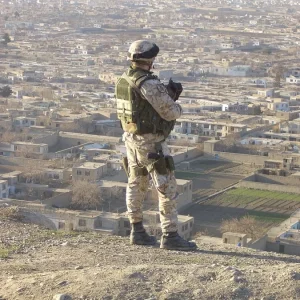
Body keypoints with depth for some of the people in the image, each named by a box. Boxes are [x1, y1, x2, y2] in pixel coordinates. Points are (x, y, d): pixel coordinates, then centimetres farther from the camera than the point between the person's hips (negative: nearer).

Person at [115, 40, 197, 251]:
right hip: (151, 144, -9)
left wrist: (168, 93, 7)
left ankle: (137, 232, 24)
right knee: (168, 190, -3)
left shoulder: (124, 80, 5)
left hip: (131, 137, 9)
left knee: (136, 186, 17)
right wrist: (177, 107, 2)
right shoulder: (149, 84, -23)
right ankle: (170, 236, -2)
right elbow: (170, 112, -21)